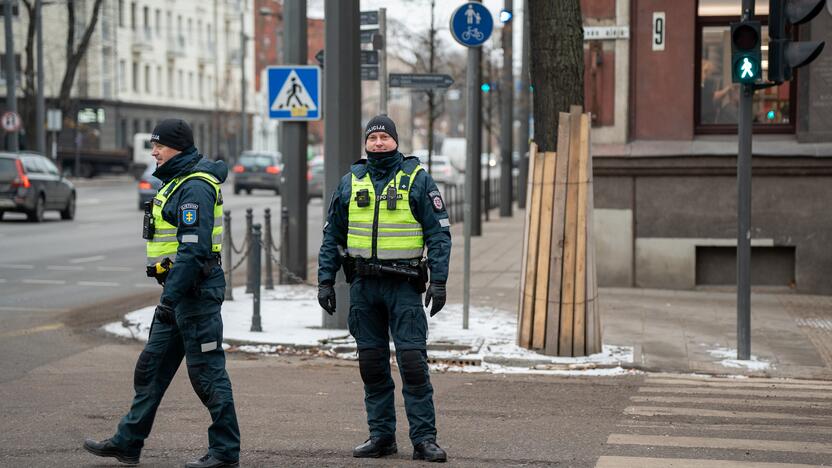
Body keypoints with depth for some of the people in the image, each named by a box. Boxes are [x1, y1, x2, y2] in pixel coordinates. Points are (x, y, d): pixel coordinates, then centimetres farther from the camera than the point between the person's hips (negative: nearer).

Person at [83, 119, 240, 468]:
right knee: (151, 366, 13)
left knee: (206, 370, -4)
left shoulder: (195, 187, -17)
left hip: (195, 291, -11)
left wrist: (171, 296, -27)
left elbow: (193, 248, -25)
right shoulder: (179, 183, 16)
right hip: (180, 290, 11)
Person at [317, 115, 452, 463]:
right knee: (371, 362, 7)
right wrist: (325, 281, 7)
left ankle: (424, 437, -5)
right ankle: (381, 435, 16)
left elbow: (439, 233, -1)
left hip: (403, 285, -4)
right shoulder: (351, 182, 10)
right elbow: (332, 236, 15)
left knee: (413, 359, -9)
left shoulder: (417, 179, 1)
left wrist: (438, 281, -9)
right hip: (363, 284, 4)